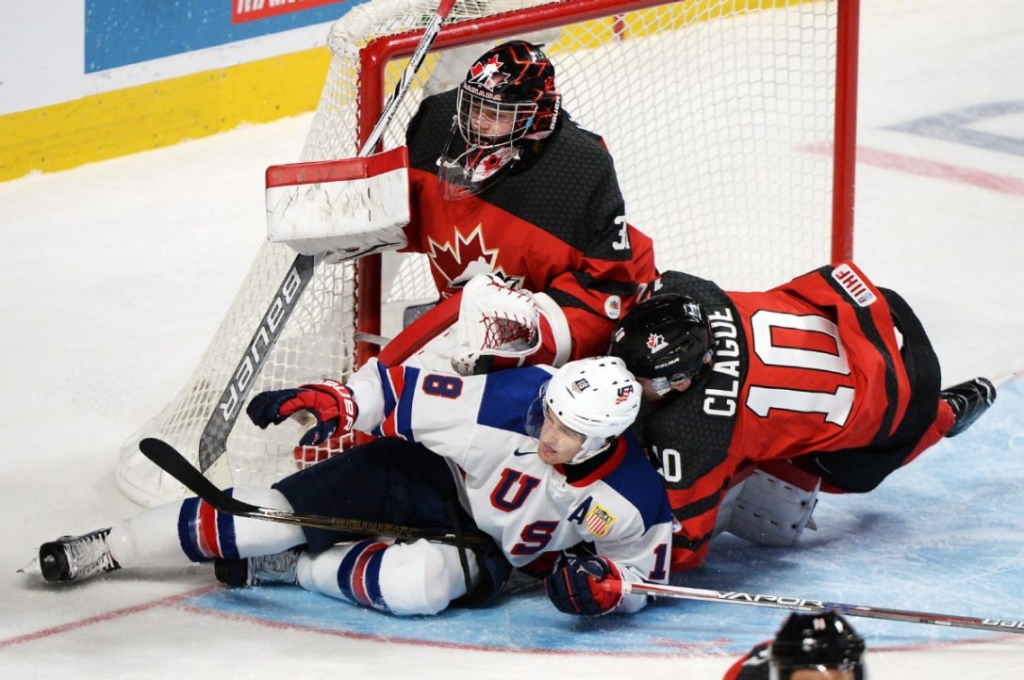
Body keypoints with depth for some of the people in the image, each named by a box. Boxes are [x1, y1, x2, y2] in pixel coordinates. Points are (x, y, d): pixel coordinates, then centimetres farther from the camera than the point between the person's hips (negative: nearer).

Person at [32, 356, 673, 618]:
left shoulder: (633, 502, -22)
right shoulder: (522, 398, -26)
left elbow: (644, 570, -7)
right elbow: (411, 395, -17)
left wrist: (605, 585, -28)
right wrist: (336, 398, -26)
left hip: (487, 546, 0)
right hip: (421, 473, 0)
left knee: (416, 584, -36)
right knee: (286, 512, -15)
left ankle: (290, 568, -8)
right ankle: (107, 548, -1)